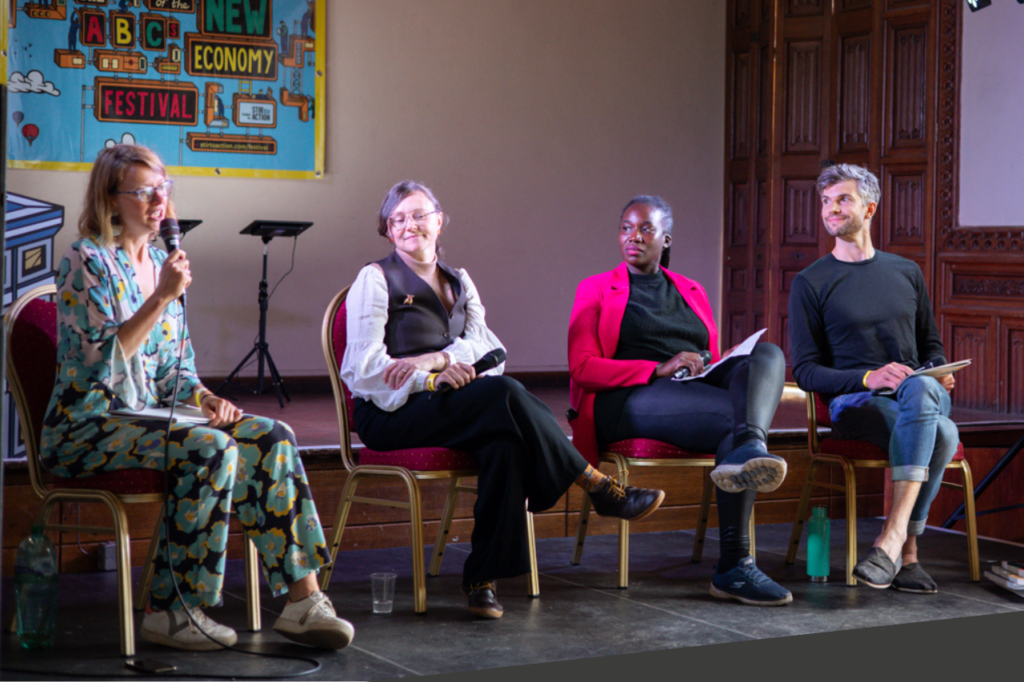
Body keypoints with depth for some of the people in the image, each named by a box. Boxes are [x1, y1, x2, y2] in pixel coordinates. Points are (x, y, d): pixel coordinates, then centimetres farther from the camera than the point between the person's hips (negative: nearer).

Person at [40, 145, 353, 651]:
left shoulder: (160, 261, 15)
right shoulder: (86, 261, -8)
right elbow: (103, 360, -19)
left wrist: (203, 398, -1)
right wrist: (163, 297, -22)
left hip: (150, 415, 7)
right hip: (88, 426, -7)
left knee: (273, 438, -13)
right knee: (209, 448, -32)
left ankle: (302, 598, -15)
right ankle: (170, 611, -22)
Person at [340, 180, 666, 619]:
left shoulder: (459, 283, 22)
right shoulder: (374, 279, 5)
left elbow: (486, 344, 5)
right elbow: (365, 367, -6)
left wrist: (437, 358, -15)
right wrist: (435, 379, -16)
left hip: (449, 406, 5)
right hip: (392, 415, -5)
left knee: (504, 441, -32)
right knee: (505, 394, -30)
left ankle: (482, 578, -32)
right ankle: (601, 489, -22)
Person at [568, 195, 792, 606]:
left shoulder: (692, 292, 28)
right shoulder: (596, 291, 15)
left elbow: (715, 363, 26)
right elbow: (583, 368, 0)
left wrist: (704, 369, -2)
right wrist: (659, 368, -13)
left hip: (698, 393, 4)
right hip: (627, 402, -4)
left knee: (767, 354, -28)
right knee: (741, 414, -33)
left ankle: (749, 447, -57)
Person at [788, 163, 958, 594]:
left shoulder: (906, 273, 20)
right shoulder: (811, 283, 7)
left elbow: (931, 344, 26)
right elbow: (805, 371, 1)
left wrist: (939, 373, 0)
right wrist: (868, 378, -16)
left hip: (923, 395, 3)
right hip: (854, 403, -3)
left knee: (921, 388, -38)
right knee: (941, 432, -36)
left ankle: (895, 537, -43)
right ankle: (907, 553, -37)